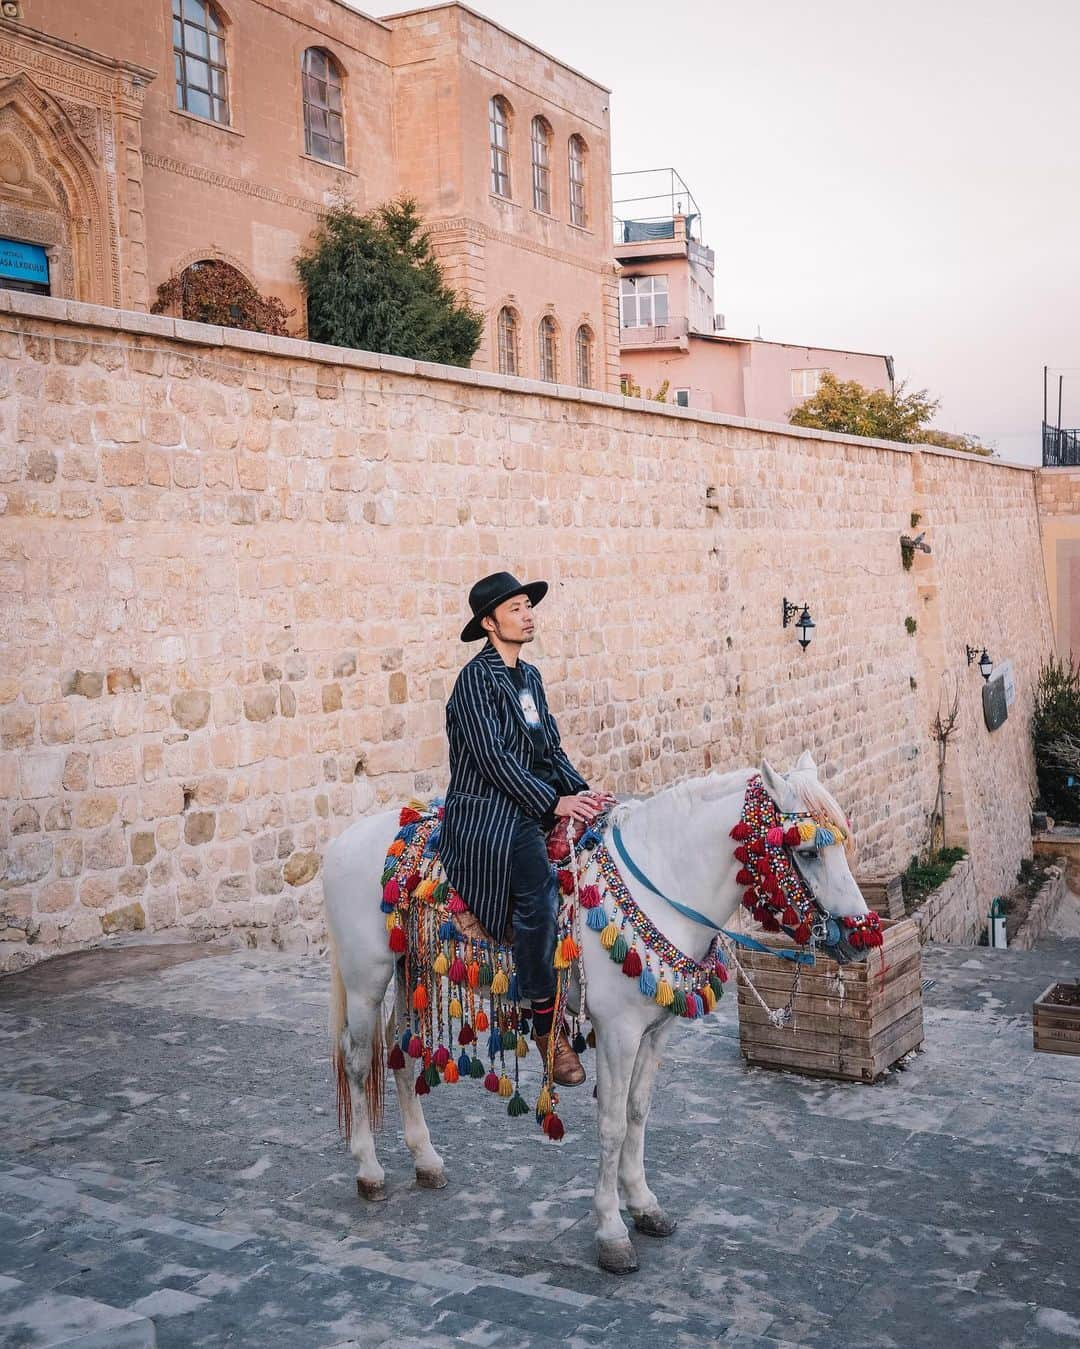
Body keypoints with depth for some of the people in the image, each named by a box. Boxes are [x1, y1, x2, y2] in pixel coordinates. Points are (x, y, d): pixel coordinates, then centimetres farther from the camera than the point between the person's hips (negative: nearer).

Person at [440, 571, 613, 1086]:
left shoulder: (529, 676, 17)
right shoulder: (476, 678, -8)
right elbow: (491, 757, -16)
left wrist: (580, 790, 0)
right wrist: (554, 802, -19)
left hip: (530, 806, 9)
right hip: (485, 813, -9)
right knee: (540, 885, -31)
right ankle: (545, 1022, -21)